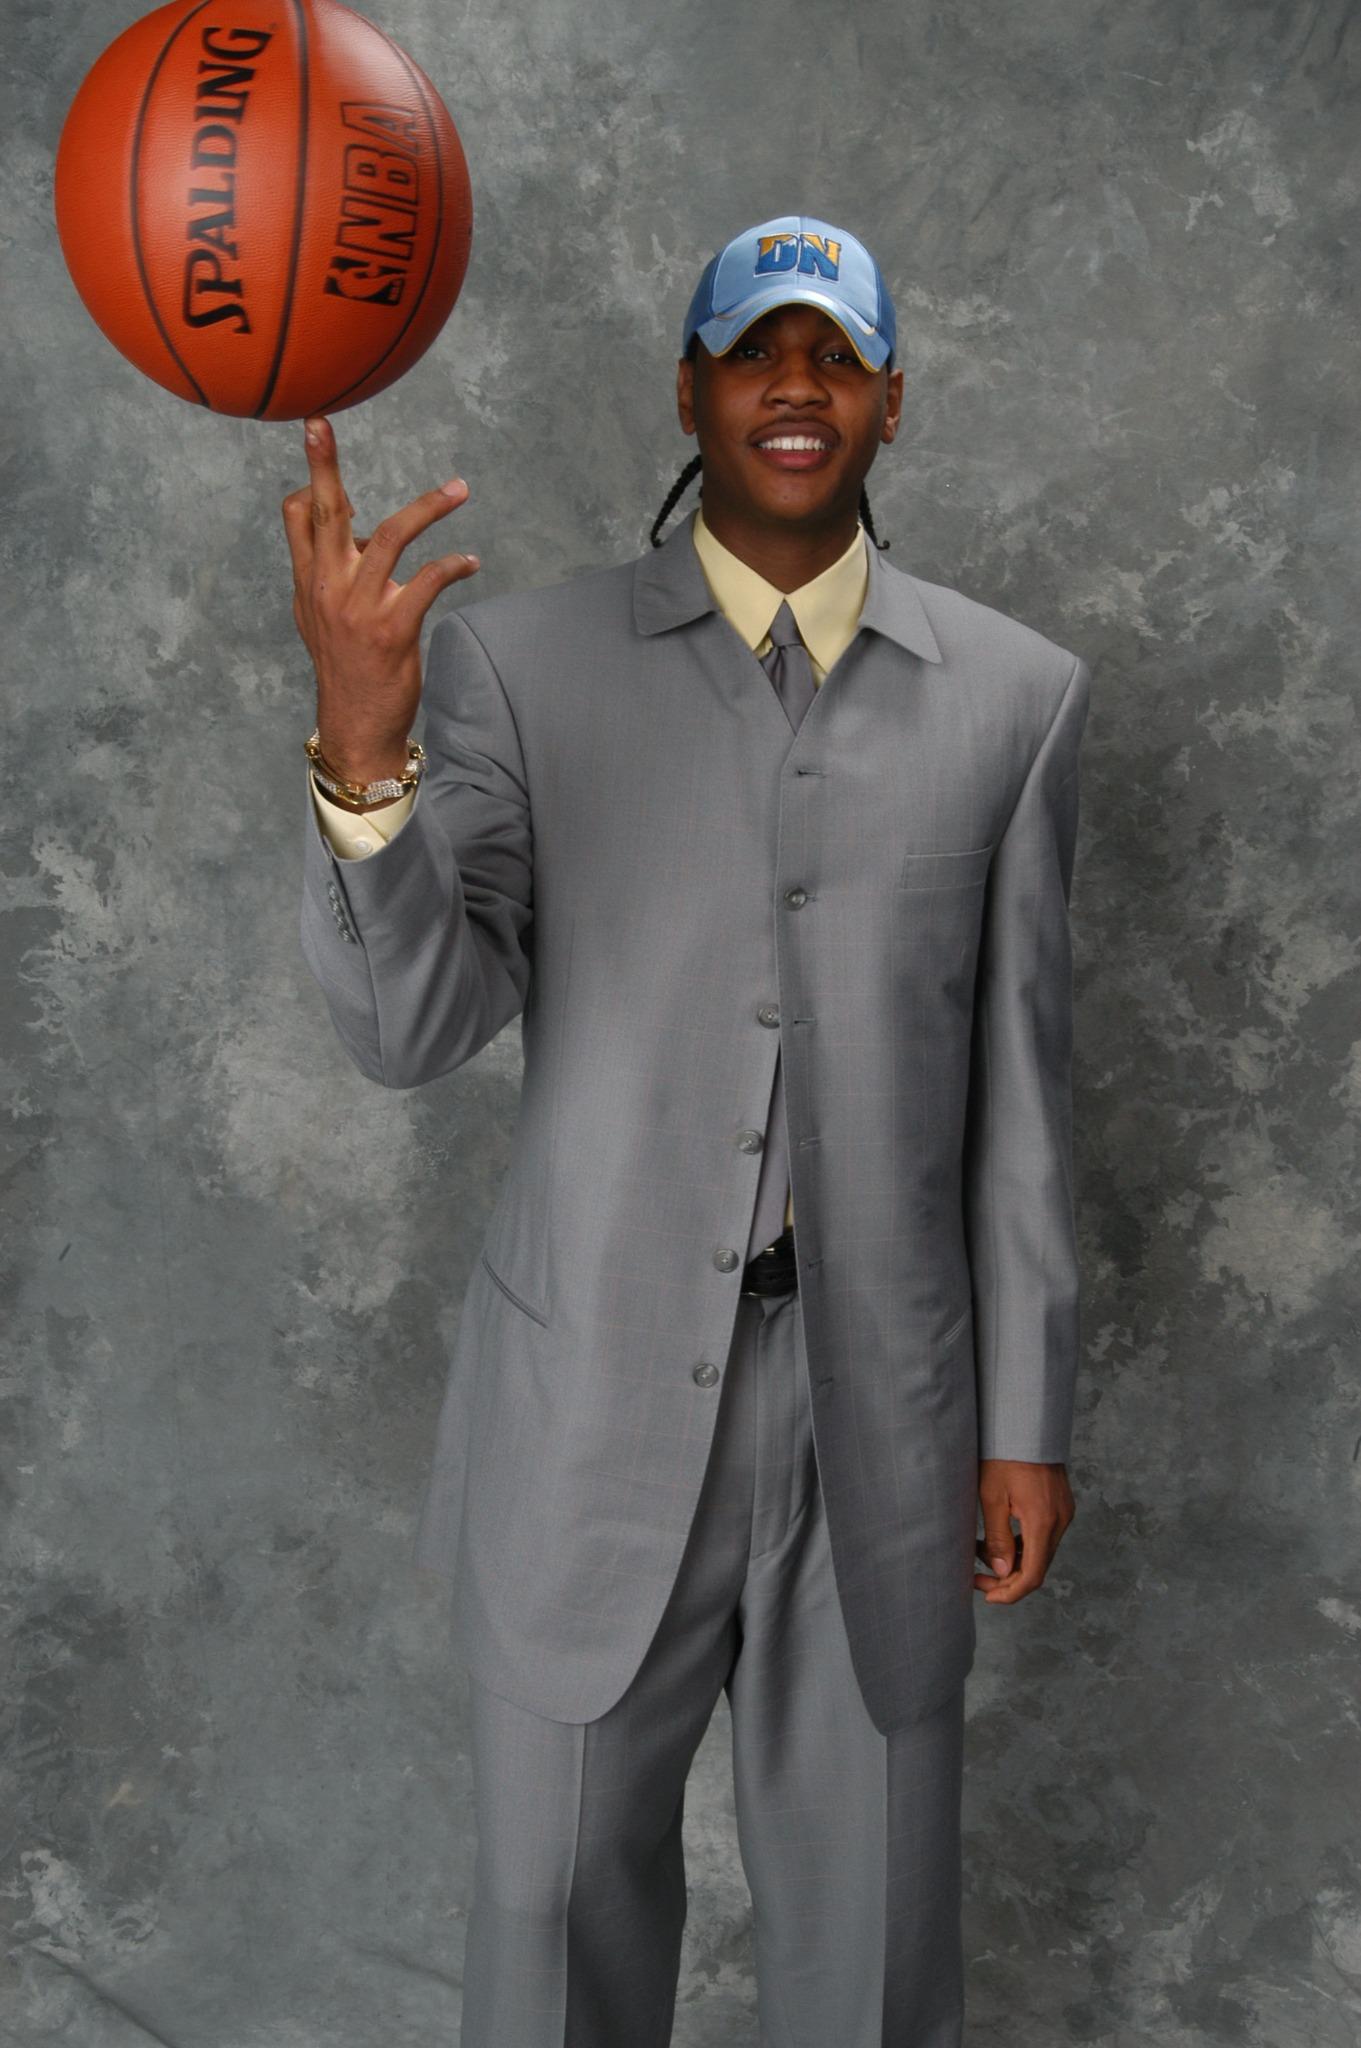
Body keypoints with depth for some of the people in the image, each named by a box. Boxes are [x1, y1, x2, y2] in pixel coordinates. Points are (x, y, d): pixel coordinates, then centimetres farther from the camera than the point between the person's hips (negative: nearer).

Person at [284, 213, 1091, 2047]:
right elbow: (409, 1027, -13)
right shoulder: (522, 665, -4)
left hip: (885, 1420, 1)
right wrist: (358, 739, -30)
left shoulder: (1014, 693, 1)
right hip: (593, 1415, -1)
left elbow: (1018, 1079, 3)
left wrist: (1029, 1418, 5)